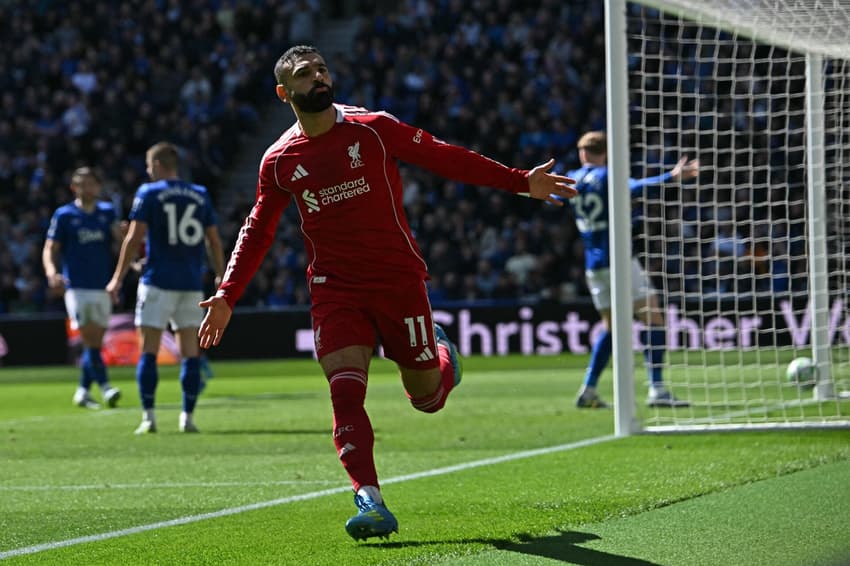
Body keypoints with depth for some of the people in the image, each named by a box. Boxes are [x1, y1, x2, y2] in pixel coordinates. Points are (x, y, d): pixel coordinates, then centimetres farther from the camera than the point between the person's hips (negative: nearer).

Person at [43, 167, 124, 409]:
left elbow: (122, 239, 2)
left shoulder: (107, 212, 10)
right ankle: (105, 387, -20)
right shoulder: (64, 215, 1)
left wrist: (120, 232, -23)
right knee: (90, 339, -14)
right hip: (77, 287, -4)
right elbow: (50, 249, 0)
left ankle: (83, 391, 18)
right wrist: (52, 272, -19)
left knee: (95, 342, 7)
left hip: (103, 287, 4)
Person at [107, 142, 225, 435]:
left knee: (149, 351, -1)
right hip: (192, 284, 3)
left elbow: (134, 238, -7)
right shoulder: (200, 195, 10)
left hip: (158, 282, -3)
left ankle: (148, 417, -6)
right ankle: (188, 417, 1)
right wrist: (220, 276, 20)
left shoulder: (149, 193, -1)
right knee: (190, 353, 5)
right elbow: (214, 240, 11)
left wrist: (118, 278, -3)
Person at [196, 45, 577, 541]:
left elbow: (444, 158, 4)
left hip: (400, 280, -1)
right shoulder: (279, 162, 3)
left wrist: (521, 181, 3)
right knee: (346, 393, -19)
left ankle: (443, 358, 43)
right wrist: (227, 295, 9)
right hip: (335, 290, 1)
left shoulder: (374, 129, -3)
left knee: (427, 398, 8)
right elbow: (258, 231, 16)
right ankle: (370, 501, -24)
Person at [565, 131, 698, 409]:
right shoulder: (606, 177, -8)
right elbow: (635, 188, -28)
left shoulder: (572, 180, 10)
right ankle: (657, 389, -16)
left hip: (594, 266, 7)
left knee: (611, 326, 18)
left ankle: (588, 390, 13)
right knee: (654, 318, -6)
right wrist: (670, 177, -39)